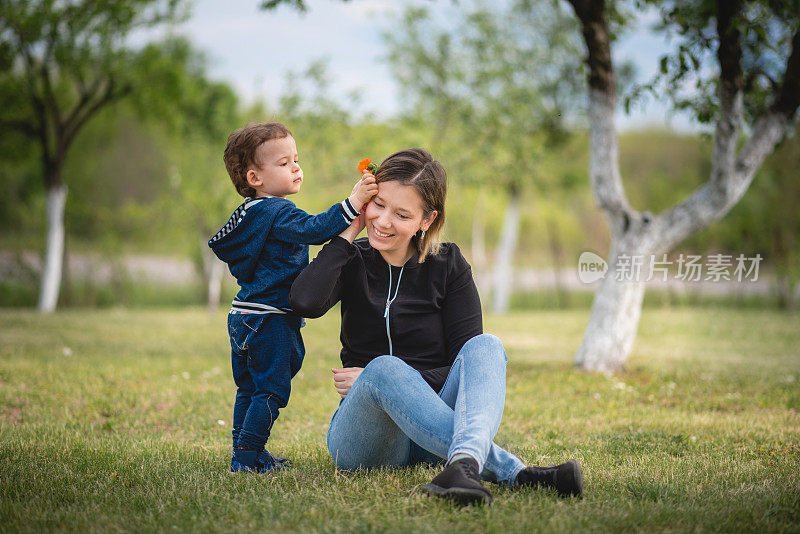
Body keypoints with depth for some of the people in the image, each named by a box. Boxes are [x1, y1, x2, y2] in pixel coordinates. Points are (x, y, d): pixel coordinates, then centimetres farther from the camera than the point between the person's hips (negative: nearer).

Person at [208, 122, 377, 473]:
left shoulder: (252, 213, 16)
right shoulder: (278, 213, -15)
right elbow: (314, 229, -32)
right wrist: (352, 203, -38)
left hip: (243, 317, 10)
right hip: (270, 320, -10)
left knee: (249, 388, 16)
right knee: (272, 389, -3)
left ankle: (244, 453, 23)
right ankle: (247, 456, -3)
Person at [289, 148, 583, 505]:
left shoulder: (448, 266, 5)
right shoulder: (353, 260, 5)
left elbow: (470, 363, -3)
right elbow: (305, 302, -20)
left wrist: (389, 382, -12)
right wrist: (348, 233, -9)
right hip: (364, 438, -1)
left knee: (487, 345, -25)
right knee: (384, 368, -34)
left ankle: (464, 462, -57)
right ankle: (511, 472, -50)